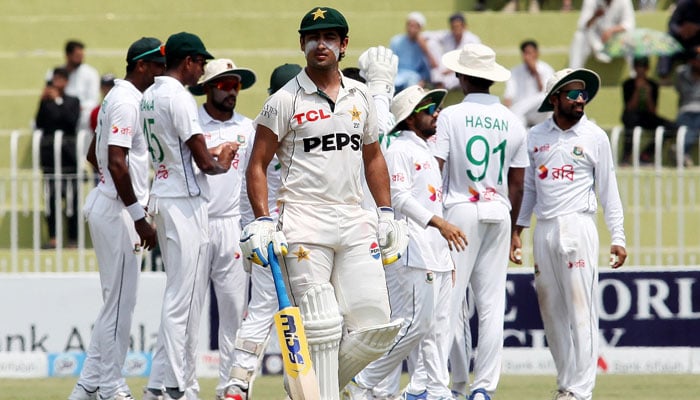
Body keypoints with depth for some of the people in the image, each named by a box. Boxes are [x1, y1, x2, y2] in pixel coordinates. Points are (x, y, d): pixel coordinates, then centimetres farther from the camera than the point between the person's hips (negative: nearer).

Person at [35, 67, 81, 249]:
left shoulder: (73, 101, 4)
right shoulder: (47, 102, 9)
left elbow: (73, 121, -10)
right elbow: (39, 124, 1)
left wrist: (58, 100, -9)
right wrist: (43, 102, -6)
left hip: (68, 153, -3)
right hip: (49, 152, 3)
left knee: (71, 195, -4)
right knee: (51, 195, 3)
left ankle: (73, 239, -2)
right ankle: (52, 237, 6)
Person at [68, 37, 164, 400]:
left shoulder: (118, 97, 16)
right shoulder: (127, 102, -16)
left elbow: (95, 155, 24)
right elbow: (117, 164, -23)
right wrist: (139, 217, -21)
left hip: (106, 204, 11)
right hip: (117, 210, -11)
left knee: (118, 301, 13)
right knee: (120, 300, -5)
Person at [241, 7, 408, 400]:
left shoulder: (360, 96, 13)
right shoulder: (285, 100, -1)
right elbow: (257, 165, 0)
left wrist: (387, 214, 18)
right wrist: (262, 221, -9)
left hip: (354, 222, 4)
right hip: (304, 225, -4)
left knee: (375, 324, -4)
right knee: (320, 327, -8)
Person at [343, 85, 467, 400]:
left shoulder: (427, 154, 23)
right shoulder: (400, 150, -6)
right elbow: (399, 197, -17)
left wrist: (447, 255, 21)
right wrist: (439, 223, -27)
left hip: (436, 255, 10)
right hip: (412, 255, -10)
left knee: (436, 326, 6)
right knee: (414, 324, -13)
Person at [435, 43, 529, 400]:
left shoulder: (450, 116, -5)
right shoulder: (513, 122, 8)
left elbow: (434, 170, -10)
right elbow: (517, 183, 11)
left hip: (460, 210, -4)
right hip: (499, 212, 4)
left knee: (450, 299, -4)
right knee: (491, 303, 4)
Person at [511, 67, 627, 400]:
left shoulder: (595, 137, 3)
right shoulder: (536, 136, 11)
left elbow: (608, 190, 3)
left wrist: (618, 237, -3)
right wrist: (516, 231, 11)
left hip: (578, 227, -4)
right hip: (544, 231, 4)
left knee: (581, 309, -9)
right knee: (551, 311, 6)